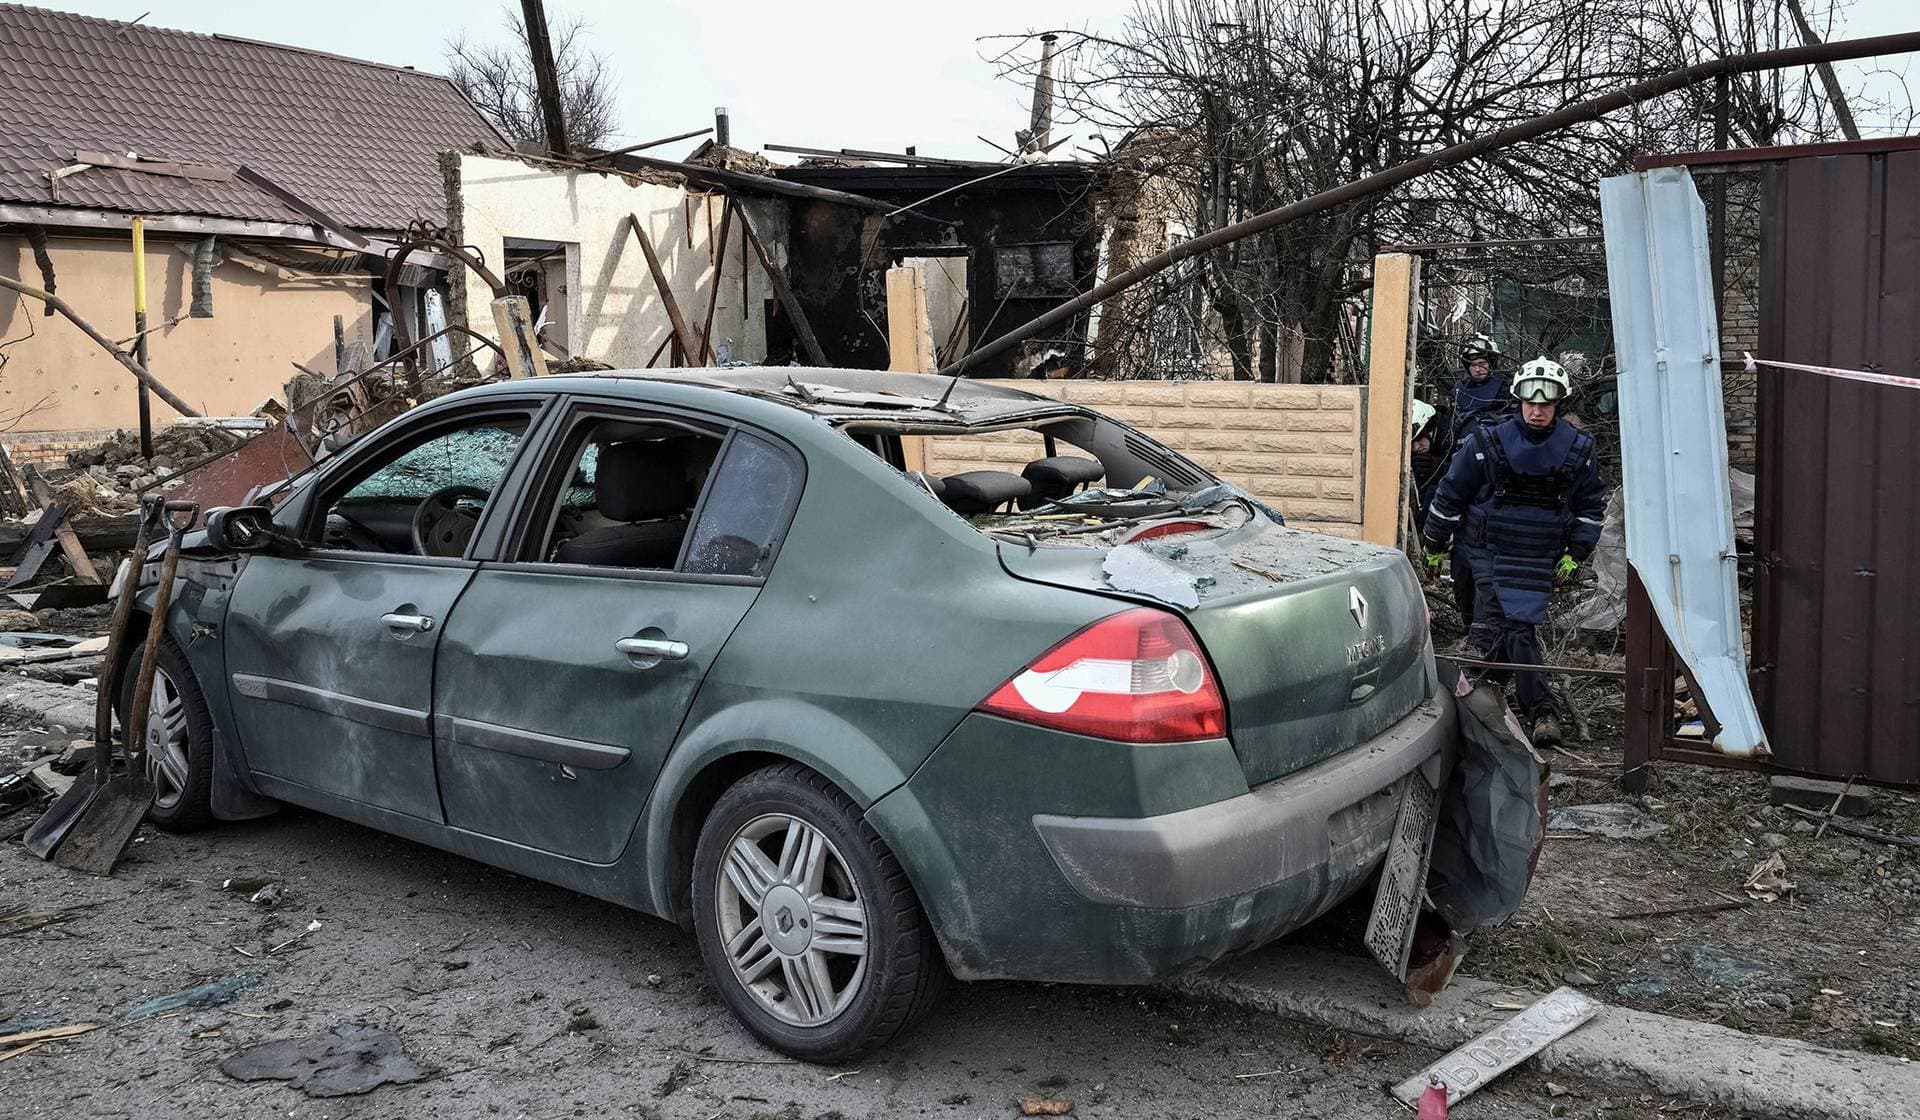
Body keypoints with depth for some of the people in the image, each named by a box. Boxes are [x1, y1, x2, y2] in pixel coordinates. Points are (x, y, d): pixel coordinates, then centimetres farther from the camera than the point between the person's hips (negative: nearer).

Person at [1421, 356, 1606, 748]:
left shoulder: (1578, 450, 0)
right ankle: (1538, 710, -6)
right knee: (1516, 627, -11)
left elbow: (1592, 504, 13)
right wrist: (1434, 543, 7)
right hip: (1490, 549, -3)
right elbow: (1450, 493, 1)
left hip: (1539, 557, 3)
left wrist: (1576, 553, 8)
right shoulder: (1486, 444, -9)